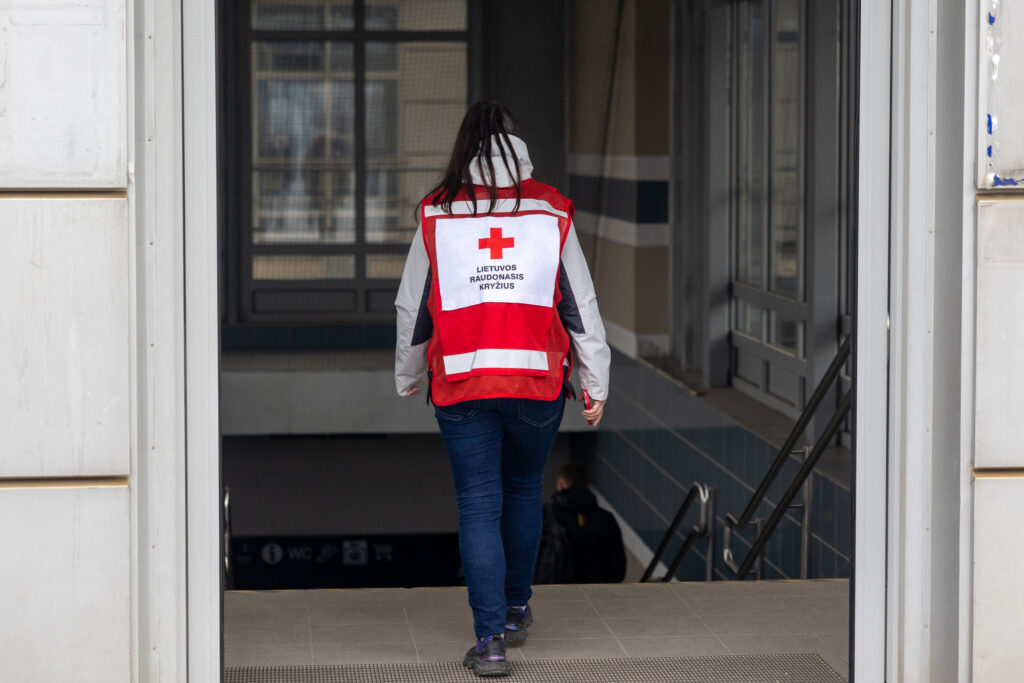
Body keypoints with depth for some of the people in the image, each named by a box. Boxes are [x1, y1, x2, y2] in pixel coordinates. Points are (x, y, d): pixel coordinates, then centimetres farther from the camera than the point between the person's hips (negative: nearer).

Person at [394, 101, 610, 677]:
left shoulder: (437, 215, 0)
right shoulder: (551, 211, 1)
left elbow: (412, 306, 7)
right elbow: (582, 303, 3)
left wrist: (409, 377, 21)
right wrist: (596, 384, 10)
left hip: (461, 382, -1)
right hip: (538, 379, 1)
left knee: (478, 506, 2)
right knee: (524, 490, 21)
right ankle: (516, 611, 33)